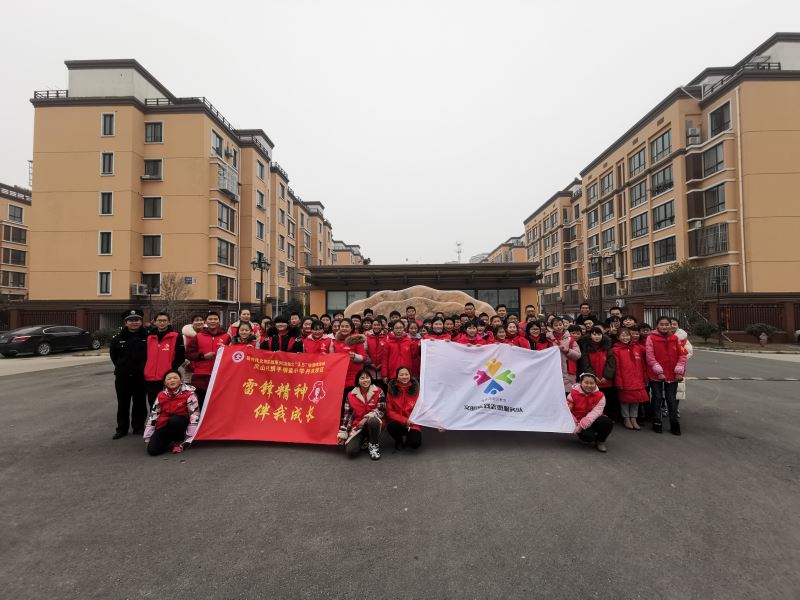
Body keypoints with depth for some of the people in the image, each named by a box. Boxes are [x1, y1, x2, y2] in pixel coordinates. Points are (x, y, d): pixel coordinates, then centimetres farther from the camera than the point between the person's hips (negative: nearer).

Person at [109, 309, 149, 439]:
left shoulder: (147, 337, -6)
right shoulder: (118, 338, 0)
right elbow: (113, 355, 14)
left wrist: (144, 368, 1)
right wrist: (121, 367, 13)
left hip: (141, 376, -1)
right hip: (123, 377, 1)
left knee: (140, 403, 9)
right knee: (123, 404, 10)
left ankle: (139, 427, 22)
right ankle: (121, 429, 22)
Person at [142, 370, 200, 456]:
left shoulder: (188, 393, -15)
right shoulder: (161, 396, -1)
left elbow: (194, 414, -17)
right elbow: (153, 415, 5)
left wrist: (189, 438, -19)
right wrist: (147, 437, 5)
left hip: (180, 423, -3)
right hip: (164, 425, 3)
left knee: (174, 420, -38)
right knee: (152, 450, -20)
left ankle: (179, 441, -10)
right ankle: (171, 441, 11)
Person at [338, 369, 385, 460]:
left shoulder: (378, 392, -6)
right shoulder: (351, 395, -1)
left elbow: (381, 410, -10)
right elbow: (346, 415, 2)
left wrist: (366, 418, -21)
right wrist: (342, 434, -2)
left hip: (374, 423, -1)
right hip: (357, 426, 1)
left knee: (373, 420, -39)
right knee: (350, 451, -22)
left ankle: (374, 445, -9)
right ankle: (363, 440, 14)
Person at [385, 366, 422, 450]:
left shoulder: (416, 389, -4)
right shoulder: (391, 390, -5)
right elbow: (389, 411, -6)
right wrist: (404, 420, -17)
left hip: (413, 423, 0)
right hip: (397, 421, 0)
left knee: (415, 443, -24)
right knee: (391, 426, -32)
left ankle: (408, 436, 15)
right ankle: (399, 440, 4)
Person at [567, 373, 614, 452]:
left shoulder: (600, 396, -8)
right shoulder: (573, 394, -8)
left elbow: (596, 411, -22)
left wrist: (583, 424, -34)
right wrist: (575, 425, -24)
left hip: (594, 421, 2)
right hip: (580, 422, -2)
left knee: (608, 422, -30)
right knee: (587, 435, -32)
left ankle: (600, 441, 0)